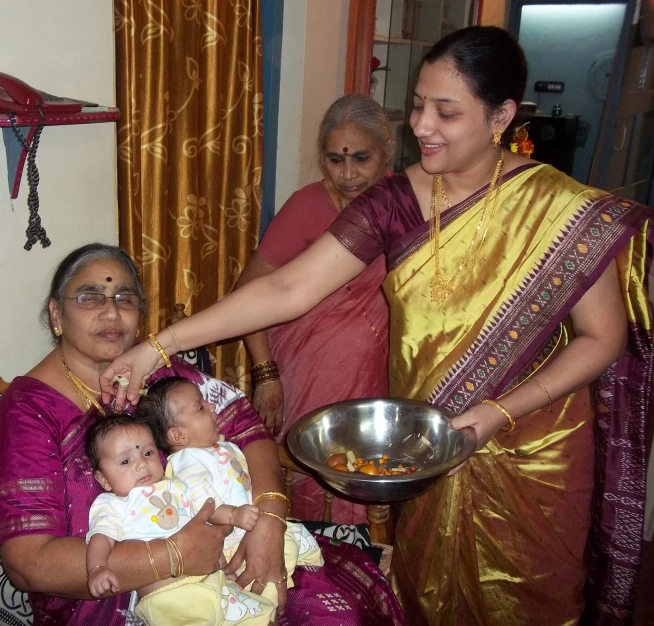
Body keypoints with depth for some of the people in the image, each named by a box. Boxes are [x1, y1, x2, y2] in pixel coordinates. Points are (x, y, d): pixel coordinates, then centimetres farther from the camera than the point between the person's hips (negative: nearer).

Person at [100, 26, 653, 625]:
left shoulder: (562, 210, -16)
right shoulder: (395, 201, -10)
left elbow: (603, 337, -9)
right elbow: (288, 289, -14)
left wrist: (501, 411, -22)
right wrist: (160, 345, -19)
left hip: (532, 455, -2)